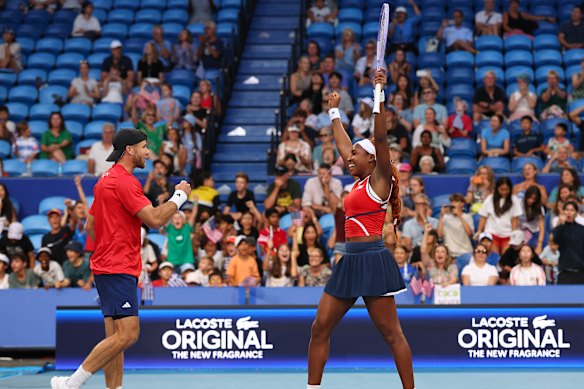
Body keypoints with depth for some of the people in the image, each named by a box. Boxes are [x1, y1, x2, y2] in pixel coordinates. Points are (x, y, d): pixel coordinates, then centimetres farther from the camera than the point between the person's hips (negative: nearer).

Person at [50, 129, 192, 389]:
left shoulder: (106, 179, 18)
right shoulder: (124, 181, -13)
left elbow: (90, 225, 24)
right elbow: (155, 220, -19)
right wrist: (179, 196, -5)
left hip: (107, 267, 11)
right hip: (118, 270, -11)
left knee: (116, 336, 8)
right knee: (127, 334, -15)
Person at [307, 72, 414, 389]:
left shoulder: (380, 180, -3)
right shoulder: (359, 181, 18)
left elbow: (379, 138, -16)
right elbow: (342, 144, 31)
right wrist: (334, 112, 39)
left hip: (372, 260, -9)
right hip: (350, 261, 9)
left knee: (391, 334, -7)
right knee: (319, 328, 6)